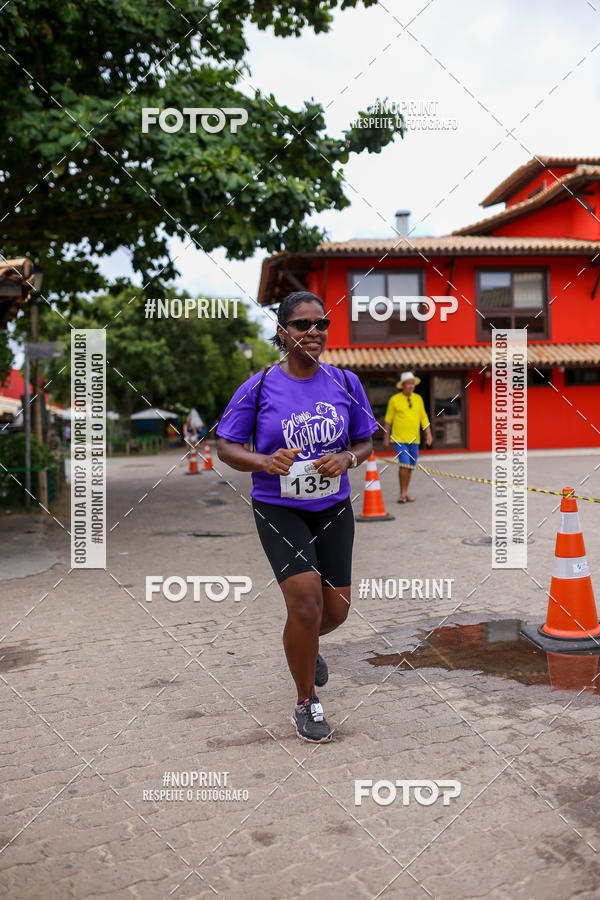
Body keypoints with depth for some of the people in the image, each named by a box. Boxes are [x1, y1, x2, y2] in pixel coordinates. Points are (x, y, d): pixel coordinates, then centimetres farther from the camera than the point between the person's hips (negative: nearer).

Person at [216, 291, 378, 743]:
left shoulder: (345, 383, -1)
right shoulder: (259, 387, -8)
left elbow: (365, 442, 9)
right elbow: (226, 446, -2)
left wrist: (346, 459, -14)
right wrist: (264, 461, -22)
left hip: (333, 508, 4)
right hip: (279, 510, -3)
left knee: (336, 608, 7)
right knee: (306, 600, -17)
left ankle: (307, 646, 46)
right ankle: (307, 703, 8)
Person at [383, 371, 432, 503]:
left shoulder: (418, 398, 10)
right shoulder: (394, 399, -2)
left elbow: (423, 417, 12)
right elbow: (388, 420, 3)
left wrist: (428, 434, 3)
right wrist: (386, 438, 4)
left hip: (414, 439, 4)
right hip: (399, 439, -4)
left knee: (410, 467, 7)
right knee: (404, 465, -16)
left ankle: (405, 494, 19)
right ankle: (402, 494, -4)